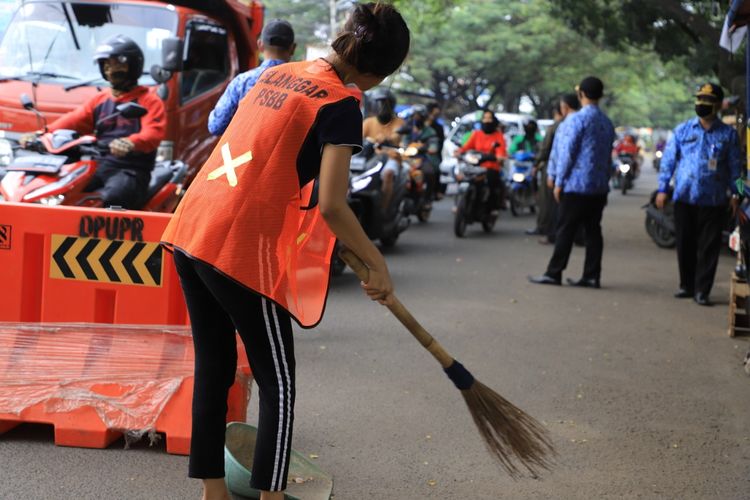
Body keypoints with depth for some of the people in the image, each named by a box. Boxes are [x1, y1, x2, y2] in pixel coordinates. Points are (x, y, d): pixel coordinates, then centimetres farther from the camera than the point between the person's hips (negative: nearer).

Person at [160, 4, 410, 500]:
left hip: (190, 230, 8)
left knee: (213, 369, 16)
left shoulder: (277, 74, 14)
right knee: (278, 384, 6)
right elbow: (332, 206, -16)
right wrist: (377, 264, -4)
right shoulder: (341, 104, -9)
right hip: (241, 250, -8)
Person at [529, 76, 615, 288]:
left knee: (565, 230, -2)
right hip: (600, 187, 7)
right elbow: (608, 156, 15)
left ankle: (554, 273, 0)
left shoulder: (578, 119, -10)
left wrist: (559, 182, -6)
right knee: (593, 230, 7)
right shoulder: (607, 123, 12)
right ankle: (591, 276, 7)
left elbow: (567, 152, -11)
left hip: (577, 185, -6)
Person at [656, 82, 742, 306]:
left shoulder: (728, 134, 4)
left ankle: (702, 291, 5)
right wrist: (663, 189, 3)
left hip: (713, 201, -1)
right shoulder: (683, 130, 5)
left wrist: (735, 194, 2)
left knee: (709, 248, -1)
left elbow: (735, 166, 7)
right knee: (685, 245, 8)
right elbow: (669, 159, 8)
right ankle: (686, 285, 22)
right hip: (684, 198, 1)